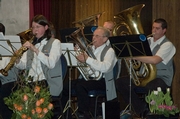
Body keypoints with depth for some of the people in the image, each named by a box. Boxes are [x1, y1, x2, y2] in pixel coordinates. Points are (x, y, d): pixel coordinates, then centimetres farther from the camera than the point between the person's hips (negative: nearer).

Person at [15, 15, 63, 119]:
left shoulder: (55, 42, 1)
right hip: (32, 82, 5)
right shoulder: (32, 44, 20)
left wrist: (35, 50, -24)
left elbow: (51, 63, -17)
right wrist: (17, 59, -13)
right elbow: (23, 66, 9)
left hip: (49, 84, -5)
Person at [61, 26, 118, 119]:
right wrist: (78, 56, -4)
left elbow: (105, 68, -22)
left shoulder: (109, 51, -3)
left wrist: (87, 59, -24)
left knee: (80, 86, -33)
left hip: (101, 80, -7)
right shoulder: (89, 48, 19)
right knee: (64, 86, -13)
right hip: (86, 78, 7)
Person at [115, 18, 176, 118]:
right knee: (120, 82, -11)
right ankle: (142, 110, -2)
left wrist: (133, 56, -29)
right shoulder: (148, 41, 12)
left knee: (151, 87, -42)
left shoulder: (167, 45, -9)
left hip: (161, 78, -7)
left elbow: (154, 60, -25)